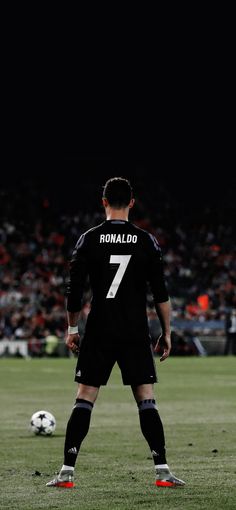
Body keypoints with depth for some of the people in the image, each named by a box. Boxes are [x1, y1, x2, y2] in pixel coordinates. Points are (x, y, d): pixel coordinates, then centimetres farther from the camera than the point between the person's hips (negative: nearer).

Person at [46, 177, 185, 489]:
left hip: (99, 334, 0)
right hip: (136, 334, 0)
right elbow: (161, 293, 0)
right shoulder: (146, 241, 0)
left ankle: (67, 472, -2)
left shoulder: (89, 239, 0)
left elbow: (74, 290, 0)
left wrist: (72, 329, 11)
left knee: (84, 401, 3)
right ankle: (163, 471, -2)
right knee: (146, 402, 3)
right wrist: (167, 333, 8)